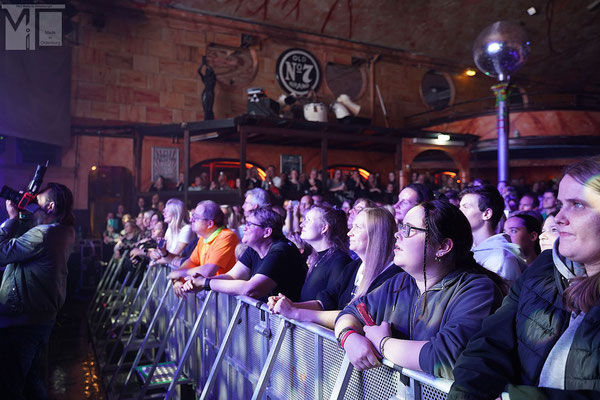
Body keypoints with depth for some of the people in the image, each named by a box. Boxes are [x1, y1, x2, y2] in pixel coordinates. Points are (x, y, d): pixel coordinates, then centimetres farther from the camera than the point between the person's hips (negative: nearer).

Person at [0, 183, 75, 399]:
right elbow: (23, 247, 14)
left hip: (20, 321, -9)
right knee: (31, 380, 24)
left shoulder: (43, 234, -24)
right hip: (43, 316, 9)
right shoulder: (64, 233, 5)